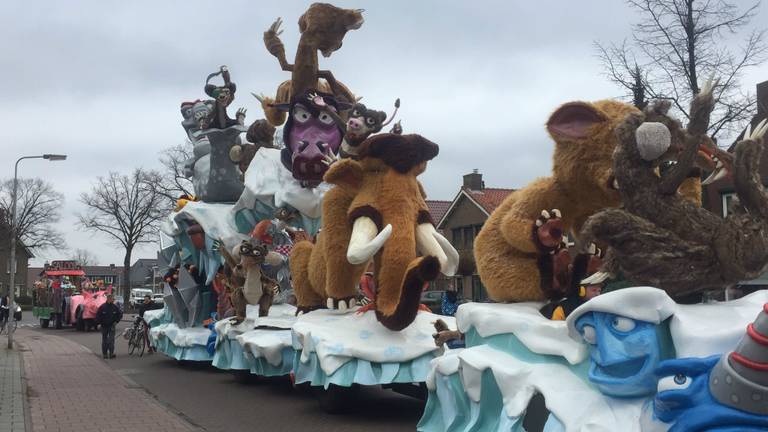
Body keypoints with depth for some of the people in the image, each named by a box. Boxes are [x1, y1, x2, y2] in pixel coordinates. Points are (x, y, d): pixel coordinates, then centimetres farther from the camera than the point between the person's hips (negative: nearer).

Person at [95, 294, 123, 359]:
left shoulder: (115, 307, -2)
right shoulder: (102, 307, -6)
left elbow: (120, 314, 10)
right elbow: (97, 316, 1)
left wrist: (116, 321, 1)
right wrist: (99, 323, -5)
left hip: (111, 326, 0)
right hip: (104, 326, 0)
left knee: (111, 340, -10)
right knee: (104, 340, 8)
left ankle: (111, 353, -12)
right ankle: (104, 354, 16)